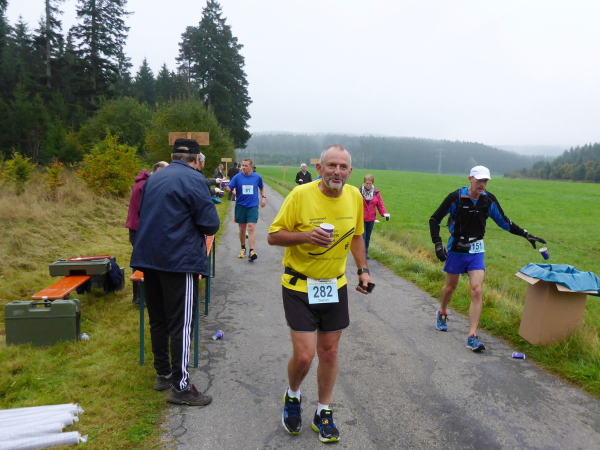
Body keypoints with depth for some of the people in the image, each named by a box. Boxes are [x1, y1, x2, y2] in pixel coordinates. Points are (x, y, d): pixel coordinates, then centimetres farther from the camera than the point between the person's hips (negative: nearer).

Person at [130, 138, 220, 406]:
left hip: (148, 257, 7)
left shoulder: (154, 179, 13)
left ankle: (163, 373, 29)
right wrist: (196, 227, 9)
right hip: (179, 260, -7)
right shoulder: (194, 180, -10)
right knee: (181, 324, -1)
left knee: (157, 319, 16)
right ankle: (180, 386, 5)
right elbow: (210, 225, -12)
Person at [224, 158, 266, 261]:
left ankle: (251, 251, -16)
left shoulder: (257, 177, 0)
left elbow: (261, 188, 18)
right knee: (242, 228, 11)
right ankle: (243, 248, 30)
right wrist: (225, 186, -32)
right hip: (240, 206, 1)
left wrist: (263, 197, 7)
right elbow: (229, 189, -11)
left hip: (253, 206, -1)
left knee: (251, 228, -13)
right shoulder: (237, 177, -3)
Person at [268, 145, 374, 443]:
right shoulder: (301, 194, -17)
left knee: (329, 352, 12)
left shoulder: (354, 196, -2)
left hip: (335, 286, 4)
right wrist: (306, 236, -29)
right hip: (299, 286, -4)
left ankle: (323, 413, 33)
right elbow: (273, 235, -12)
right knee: (303, 356, -5)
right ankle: (292, 396, 29)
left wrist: (363, 270, 3)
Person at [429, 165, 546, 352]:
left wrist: (526, 234, 4)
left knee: (477, 291, -10)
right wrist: (437, 243, -16)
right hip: (456, 249, -2)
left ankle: (472, 337, -6)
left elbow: (504, 221, 11)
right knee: (450, 287, 14)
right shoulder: (455, 197, -15)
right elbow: (434, 219, -8)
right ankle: (442, 314, 45)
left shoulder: (489, 200, -4)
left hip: (476, 251, 2)